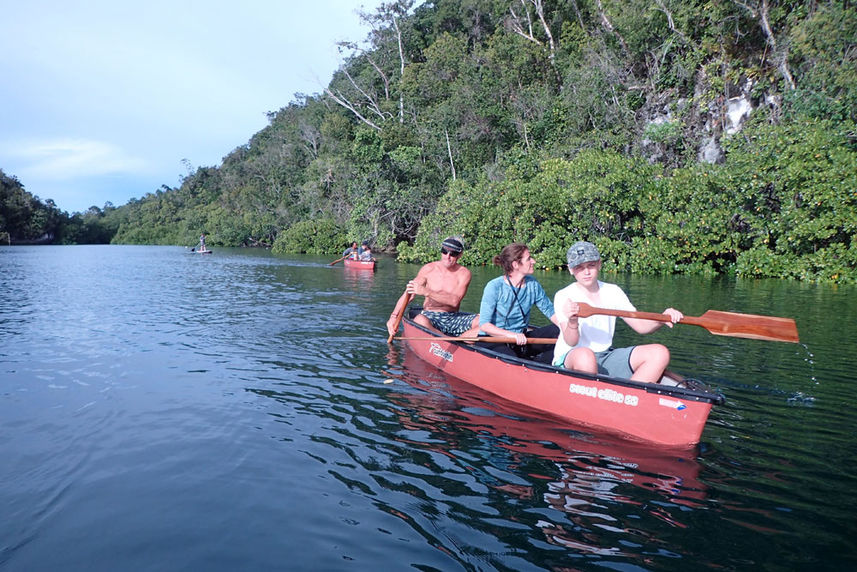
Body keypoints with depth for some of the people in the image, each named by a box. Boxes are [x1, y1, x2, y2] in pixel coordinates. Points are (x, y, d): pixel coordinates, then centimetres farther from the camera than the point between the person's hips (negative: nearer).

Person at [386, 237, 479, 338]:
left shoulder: (464, 273, -1)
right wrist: (394, 316, -12)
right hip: (430, 316, -1)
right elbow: (407, 294, 2)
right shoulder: (429, 269, 1)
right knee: (420, 320, -38)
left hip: (454, 318, 1)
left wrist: (426, 292, -27)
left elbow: (455, 301, -17)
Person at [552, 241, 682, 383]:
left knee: (659, 353, -11)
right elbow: (571, 342, -18)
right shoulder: (563, 296, -7)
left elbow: (640, 326, 5)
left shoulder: (613, 291, 8)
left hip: (606, 356, 6)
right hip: (569, 359, -6)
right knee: (585, 355, -41)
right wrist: (572, 322, -40)